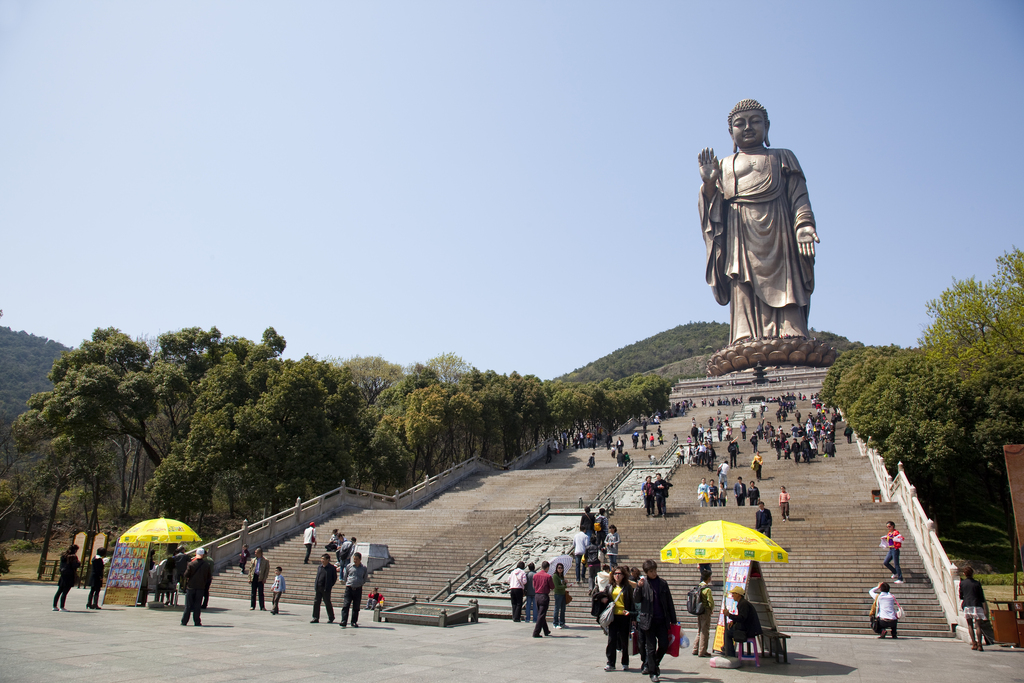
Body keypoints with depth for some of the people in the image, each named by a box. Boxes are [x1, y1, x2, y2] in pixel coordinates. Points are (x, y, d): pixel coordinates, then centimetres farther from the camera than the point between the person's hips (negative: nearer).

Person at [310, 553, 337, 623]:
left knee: (328, 603, 3)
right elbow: (317, 577, 18)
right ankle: (315, 618, 11)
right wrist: (315, 585, 7)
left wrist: (330, 586, -5)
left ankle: (331, 618, 17)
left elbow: (334, 578, -1)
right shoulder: (319, 567, 11)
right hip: (318, 588, 5)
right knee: (316, 602, 3)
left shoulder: (332, 568, -5)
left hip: (326, 589, -5)